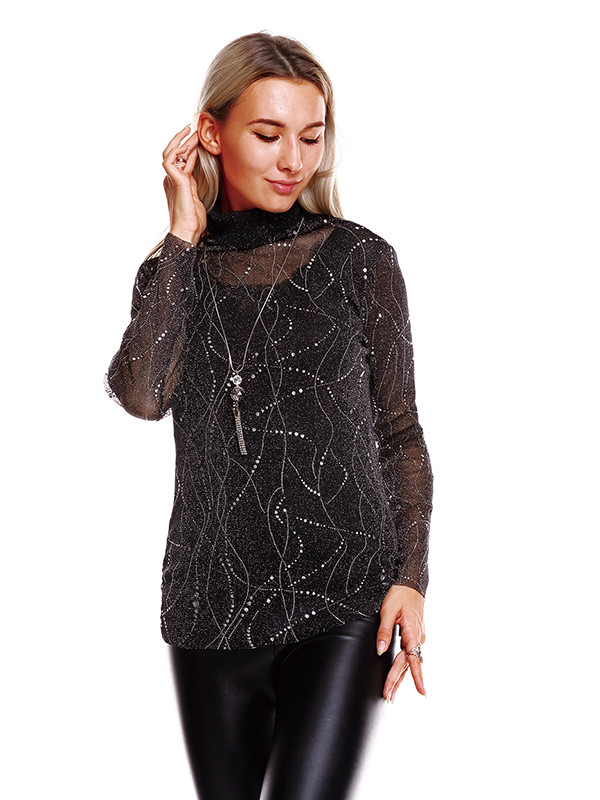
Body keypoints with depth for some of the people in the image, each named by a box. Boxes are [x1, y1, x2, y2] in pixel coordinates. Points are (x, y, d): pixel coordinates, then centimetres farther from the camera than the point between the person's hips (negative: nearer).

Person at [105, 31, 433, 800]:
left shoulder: (359, 259, 2)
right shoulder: (174, 268, 7)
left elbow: (399, 433, 4)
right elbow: (142, 395, -13)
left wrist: (410, 576, -7)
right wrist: (185, 239, -8)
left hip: (342, 601, -3)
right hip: (213, 607, 3)